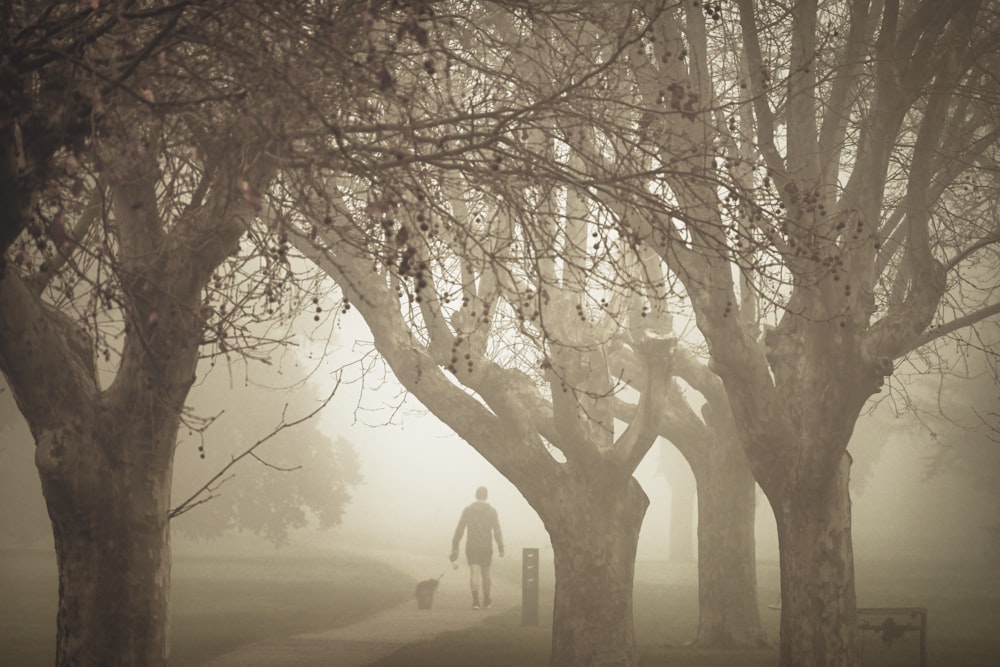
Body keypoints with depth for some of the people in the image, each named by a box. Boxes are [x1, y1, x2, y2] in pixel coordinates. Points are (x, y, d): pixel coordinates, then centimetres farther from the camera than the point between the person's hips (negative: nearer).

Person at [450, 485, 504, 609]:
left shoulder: (467, 510, 0)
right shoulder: (491, 511, -3)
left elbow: (459, 531, -1)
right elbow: (497, 531, -9)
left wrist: (455, 548, 4)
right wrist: (501, 548, -9)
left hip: (471, 547, 0)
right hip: (486, 548, 0)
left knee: (474, 573, -6)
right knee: (485, 573, 15)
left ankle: (476, 600, -25)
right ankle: (486, 601, 29)